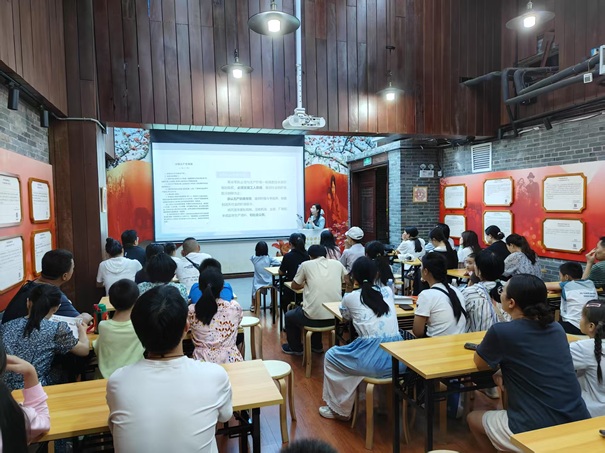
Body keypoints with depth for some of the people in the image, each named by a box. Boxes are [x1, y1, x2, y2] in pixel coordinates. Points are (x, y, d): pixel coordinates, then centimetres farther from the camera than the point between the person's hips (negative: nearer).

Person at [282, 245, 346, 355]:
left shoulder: (306, 264, 0)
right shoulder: (337, 263, 7)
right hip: (335, 317, 4)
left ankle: (296, 348, 40)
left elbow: (294, 286, 14)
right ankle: (317, 346, 47)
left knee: (289, 316, 28)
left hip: (314, 317, -4)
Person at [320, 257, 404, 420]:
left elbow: (346, 317, 24)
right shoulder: (388, 292, 12)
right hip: (396, 358, 6)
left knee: (331, 356, 22)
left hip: (373, 358, -5)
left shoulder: (350, 297, 2)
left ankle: (339, 409, 30)